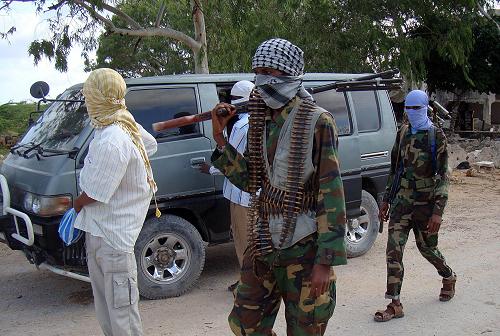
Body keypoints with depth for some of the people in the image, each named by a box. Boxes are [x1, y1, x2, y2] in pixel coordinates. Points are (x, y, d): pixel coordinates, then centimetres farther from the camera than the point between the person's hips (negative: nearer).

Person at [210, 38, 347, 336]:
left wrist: (326, 261, -18)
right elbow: (251, 181, 10)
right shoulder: (260, 121, 6)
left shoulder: (318, 122, -13)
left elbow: (332, 194, -15)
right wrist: (220, 139, -1)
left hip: (304, 247, -6)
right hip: (263, 243, 7)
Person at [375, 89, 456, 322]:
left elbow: (443, 176, -12)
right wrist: (386, 200, 14)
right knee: (394, 250, -5)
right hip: (402, 201, 4)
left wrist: (438, 211, -19)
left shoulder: (436, 136, -9)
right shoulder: (403, 132, 7)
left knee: (427, 248, 13)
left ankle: (449, 278, 45)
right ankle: (395, 305, 1)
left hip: (425, 204, -4)